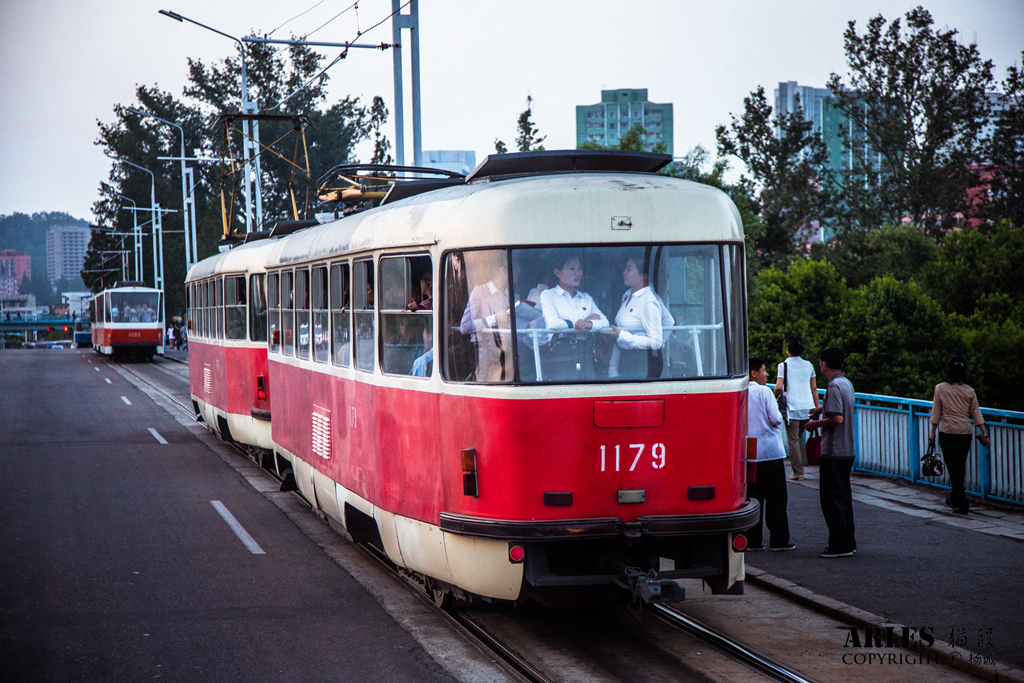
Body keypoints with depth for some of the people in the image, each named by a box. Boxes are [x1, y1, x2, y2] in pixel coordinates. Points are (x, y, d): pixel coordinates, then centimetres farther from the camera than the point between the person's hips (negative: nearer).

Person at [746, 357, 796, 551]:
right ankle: (778, 540, 3)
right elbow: (775, 419, -12)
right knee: (776, 497, 2)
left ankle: (752, 540, 7)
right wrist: (779, 413, 8)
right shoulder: (764, 391, -9)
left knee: (752, 497, 8)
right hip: (769, 451, -5)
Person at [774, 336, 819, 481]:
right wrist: (817, 409, 17)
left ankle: (798, 472, -1)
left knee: (793, 439, 0)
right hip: (808, 407, 5)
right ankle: (803, 464, 13)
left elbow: (778, 387, -13)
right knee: (800, 436, 20)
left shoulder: (783, 365, -4)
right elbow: (814, 388, 11)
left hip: (792, 408, -4)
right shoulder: (808, 366, 9)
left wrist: (776, 396, 9)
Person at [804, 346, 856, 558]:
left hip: (833, 452, -9)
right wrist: (823, 408, 22)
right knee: (843, 497, 15)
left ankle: (840, 545, -4)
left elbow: (837, 418, -24)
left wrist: (816, 424, -11)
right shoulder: (847, 383, 12)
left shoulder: (834, 386, -17)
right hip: (847, 451, 9)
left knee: (831, 498, -4)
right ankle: (848, 542, 19)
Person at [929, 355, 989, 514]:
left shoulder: (940, 388, -5)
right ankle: (954, 498, 32)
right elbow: (976, 413, 3)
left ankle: (961, 504, -4)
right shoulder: (969, 391, 2)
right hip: (966, 432, 3)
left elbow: (936, 413, -2)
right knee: (960, 467, 17)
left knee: (953, 467, -1)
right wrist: (984, 433, 7)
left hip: (948, 432, -3)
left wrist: (933, 432, 6)